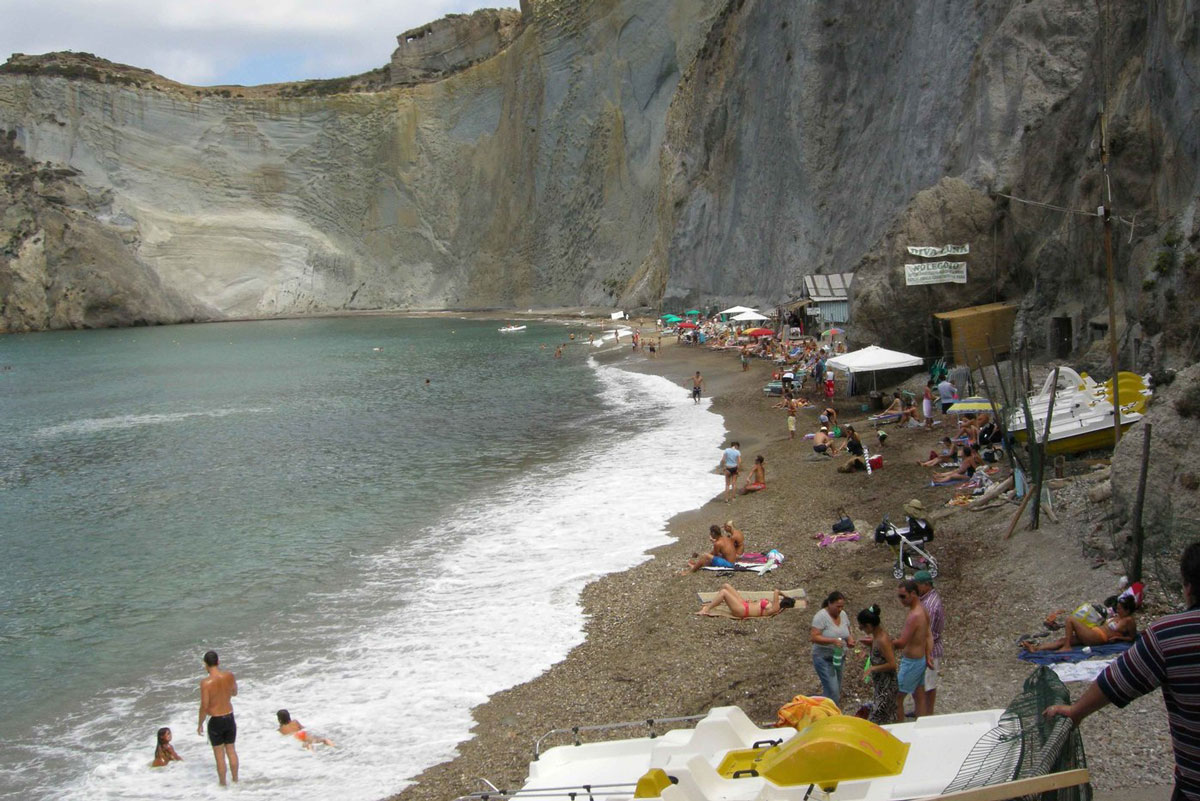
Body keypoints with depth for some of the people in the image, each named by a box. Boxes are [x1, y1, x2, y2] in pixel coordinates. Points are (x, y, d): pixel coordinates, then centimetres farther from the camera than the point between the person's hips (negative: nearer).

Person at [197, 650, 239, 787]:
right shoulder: (229, 676, -7)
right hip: (229, 717, 4)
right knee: (231, 750, 19)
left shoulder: (206, 682, -20)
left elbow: (204, 706, -17)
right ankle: (235, 780, 28)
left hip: (215, 720, -4)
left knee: (219, 754, 9)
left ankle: (223, 784, 18)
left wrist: (200, 724, -4)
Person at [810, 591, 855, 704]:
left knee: (837, 689, 14)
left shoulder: (843, 614, 2)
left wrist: (850, 639, -9)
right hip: (823, 659, -7)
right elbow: (814, 637, -25)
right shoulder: (821, 616, -20)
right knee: (832, 691, -14)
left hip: (838, 657, 7)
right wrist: (833, 641, -33)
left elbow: (848, 633, 14)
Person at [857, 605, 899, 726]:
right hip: (880, 683, 10)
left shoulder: (882, 640, -25)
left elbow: (892, 664, -25)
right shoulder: (878, 635, 4)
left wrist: (873, 668, -18)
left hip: (886, 685, -10)